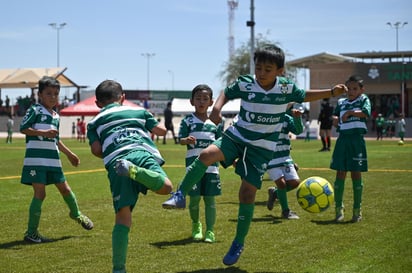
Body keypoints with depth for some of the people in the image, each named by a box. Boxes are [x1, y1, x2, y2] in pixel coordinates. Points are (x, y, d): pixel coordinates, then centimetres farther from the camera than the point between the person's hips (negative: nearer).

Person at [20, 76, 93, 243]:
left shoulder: (56, 116, 17)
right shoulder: (35, 110, -5)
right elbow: (23, 128, -14)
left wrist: (69, 154, 33)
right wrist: (44, 132, -24)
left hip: (53, 160, 7)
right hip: (36, 159, -7)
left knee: (65, 189, 15)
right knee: (40, 194, -7)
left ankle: (76, 214, 42)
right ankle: (31, 232, 1)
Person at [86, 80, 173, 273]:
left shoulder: (94, 123, 27)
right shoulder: (138, 111, 30)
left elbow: (96, 150, 11)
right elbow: (162, 130, 29)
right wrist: (148, 126, 50)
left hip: (115, 161, 1)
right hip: (144, 153, -1)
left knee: (122, 216, 2)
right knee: (165, 186, -23)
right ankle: (133, 170, -45)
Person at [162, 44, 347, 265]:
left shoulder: (286, 88, -7)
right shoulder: (244, 84, -9)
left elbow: (304, 96, 12)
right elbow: (227, 93, 9)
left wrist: (332, 92, 5)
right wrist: (217, 108, -10)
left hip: (262, 147, -1)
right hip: (236, 136, 1)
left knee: (248, 192, -4)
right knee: (206, 154, -28)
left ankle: (238, 244, 13)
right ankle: (180, 196, -14)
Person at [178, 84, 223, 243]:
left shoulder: (215, 122, 12)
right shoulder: (188, 121, 3)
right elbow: (180, 139, -6)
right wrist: (187, 140, -28)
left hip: (211, 165, 2)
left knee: (210, 199, 2)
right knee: (194, 198, 0)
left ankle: (210, 231, 7)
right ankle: (196, 225, 26)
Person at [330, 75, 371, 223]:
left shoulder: (363, 99, 3)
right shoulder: (341, 102, 13)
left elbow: (366, 113, -14)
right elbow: (335, 116, 19)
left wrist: (350, 112, -17)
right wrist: (335, 118, -2)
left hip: (357, 139, -3)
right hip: (343, 138, 3)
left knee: (356, 174, 1)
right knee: (340, 174, 1)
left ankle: (357, 210, 11)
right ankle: (338, 209, 8)